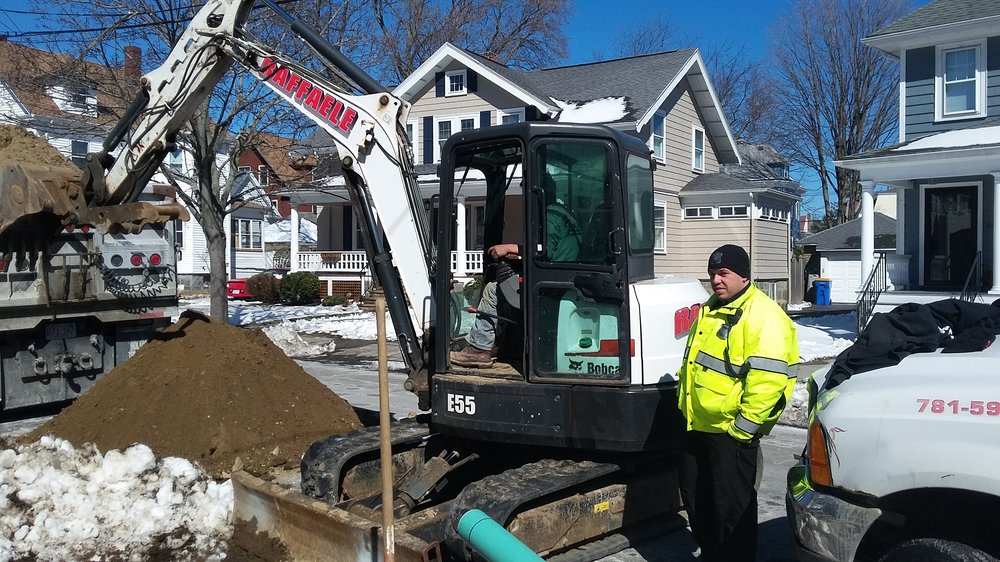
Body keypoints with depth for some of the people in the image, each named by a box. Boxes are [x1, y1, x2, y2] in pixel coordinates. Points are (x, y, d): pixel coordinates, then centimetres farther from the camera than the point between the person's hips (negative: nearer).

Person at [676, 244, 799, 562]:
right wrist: (685, 403, 20)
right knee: (695, 499, 19)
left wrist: (743, 429, -22)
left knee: (731, 507, 3)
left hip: (730, 432, -9)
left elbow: (767, 380, -24)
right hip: (696, 426, 10)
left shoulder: (763, 317, -17)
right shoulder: (710, 310, 13)